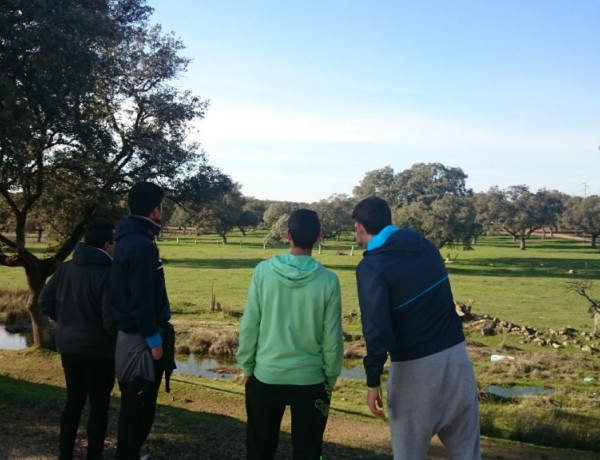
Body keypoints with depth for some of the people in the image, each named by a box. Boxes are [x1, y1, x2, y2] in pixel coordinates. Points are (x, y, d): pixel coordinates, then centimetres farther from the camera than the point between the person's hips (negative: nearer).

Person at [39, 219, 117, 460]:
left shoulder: (65, 268, 1)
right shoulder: (108, 273, -21)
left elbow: (44, 302, 7)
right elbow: (111, 319, -24)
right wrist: (120, 336, -4)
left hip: (68, 347, 7)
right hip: (98, 351, -7)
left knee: (74, 401, 19)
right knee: (99, 406, 7)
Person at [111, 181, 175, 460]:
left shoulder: (128, 240, 10)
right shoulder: (141, 245, -21)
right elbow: (142, 299, -23)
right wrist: (154, 339, -18)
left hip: (132, 332, 10)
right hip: (141, 337, -10)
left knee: (135, 402, 19)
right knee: (139, 404, 1)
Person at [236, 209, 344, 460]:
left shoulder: (263, 270, -10)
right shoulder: (328, 280, -11)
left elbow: (249, 326, -5)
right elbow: (332, 338, -6)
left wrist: (247, 366, 8)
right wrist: (330, 378, 8)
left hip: (266, 376, 1)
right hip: (310, 380, 0)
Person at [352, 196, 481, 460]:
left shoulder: (372, 267, -14)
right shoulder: (425, 246, 6)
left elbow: (378, 330, -19)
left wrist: (373, 380, -11)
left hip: (415, 367, -6)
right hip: (456, 354, 6)